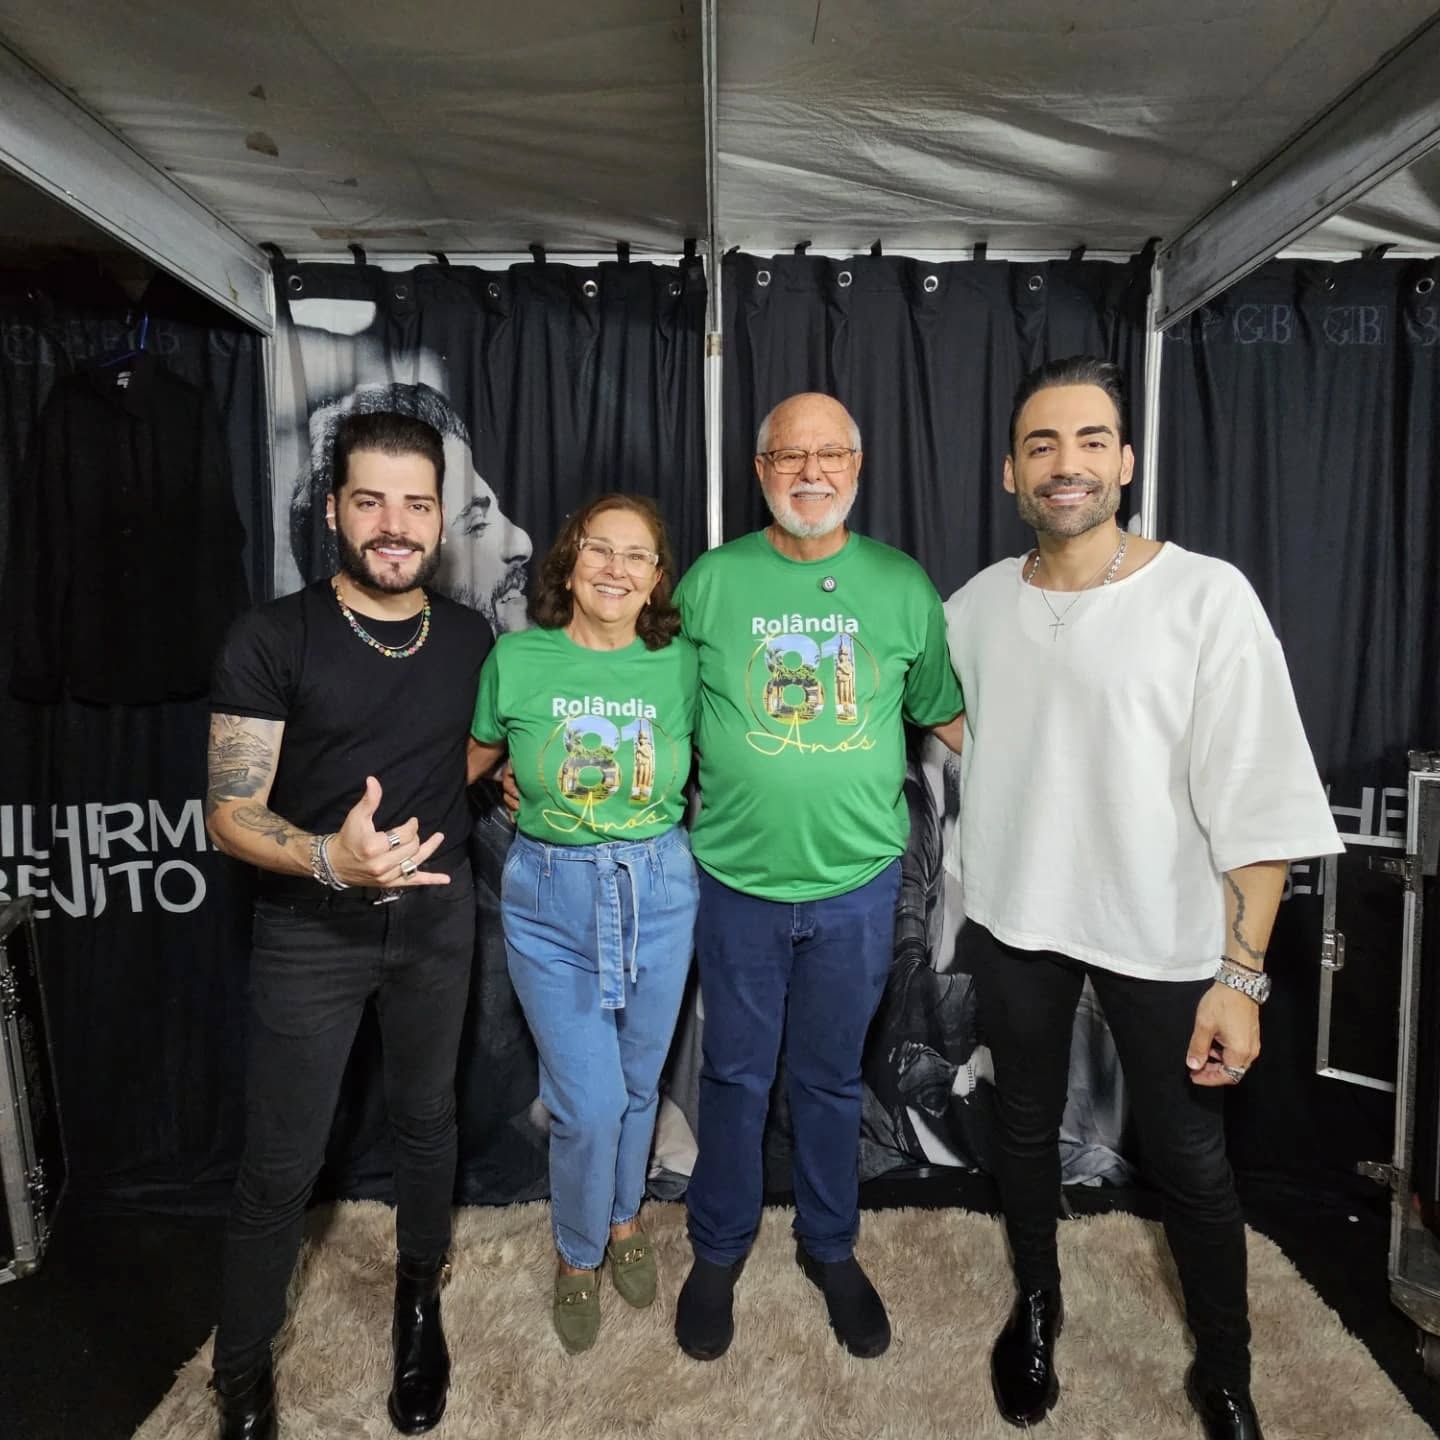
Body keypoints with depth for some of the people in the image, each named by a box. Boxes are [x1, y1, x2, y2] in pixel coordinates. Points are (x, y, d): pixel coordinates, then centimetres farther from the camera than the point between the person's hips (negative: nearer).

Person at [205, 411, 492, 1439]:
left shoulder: (471, 637, 1)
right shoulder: (274, 639, -12)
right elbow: (230, 812, -15)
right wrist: (330, 857, -31)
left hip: (437, 917, 4)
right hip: (310, 929, -3)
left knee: (428, 1122, 19)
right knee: (282, 1163, 6)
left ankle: (420, 1301, 45)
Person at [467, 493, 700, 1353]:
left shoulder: (680, 664, -6)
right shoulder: (517, 659, -8)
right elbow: (476, 759, 6)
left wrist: (697, 840, -1)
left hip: (659, 892, 2)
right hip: (551, 900, -1)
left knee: (639, 1082, 19)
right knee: (588, 1104, 2)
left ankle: (624, 1216, 48)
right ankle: (579, 1253, 34)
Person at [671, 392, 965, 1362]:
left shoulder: (903, 586, -1)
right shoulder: (712, 581, -3)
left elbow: (946, 713, 9)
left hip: (857, 883, 1)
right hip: (739, 880, 0)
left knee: (832, 1078, 18)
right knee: (736, 1075, 15)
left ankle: (831, 1247, 41)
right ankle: (719, 1248, 39)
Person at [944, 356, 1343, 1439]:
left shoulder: (1207, 598, -15)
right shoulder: (976, 606, -2)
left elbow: (1259, 803, -14)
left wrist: (1243, 973, -15)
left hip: (1162, 937, -3)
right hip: (1018, 922, 4)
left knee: (1192, 1162, 12)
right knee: (1027, 1130, 20)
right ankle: (1038, 1307, 47)